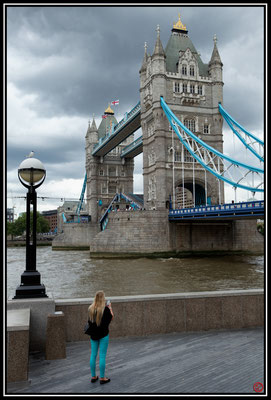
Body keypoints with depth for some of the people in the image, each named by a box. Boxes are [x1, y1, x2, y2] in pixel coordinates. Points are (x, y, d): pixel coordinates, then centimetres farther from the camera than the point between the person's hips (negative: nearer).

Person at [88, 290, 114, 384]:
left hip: (93, 334, 5)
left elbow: (89, 321, 7)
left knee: (93, 355, 13)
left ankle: (93, 376, 22)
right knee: (102, 356, 3)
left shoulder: (90, 309, -3)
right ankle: (102, 378, 10)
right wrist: (110, 308, 0)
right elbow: (110, 319, -8)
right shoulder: (105, 309, -17)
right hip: (103, 334, -4)